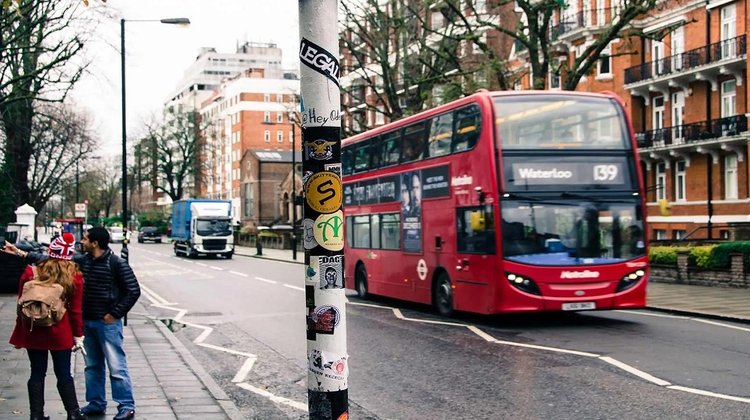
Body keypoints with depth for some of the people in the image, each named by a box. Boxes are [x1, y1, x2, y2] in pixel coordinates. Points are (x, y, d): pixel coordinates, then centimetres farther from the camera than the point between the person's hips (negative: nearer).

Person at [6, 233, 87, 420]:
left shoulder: (31, 273, -4)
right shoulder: (74, 276, -6)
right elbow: (75, 310, -4)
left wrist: (20, 333, 8)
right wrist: (78, 335, 5)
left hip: (33, 332, 1)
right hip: (61, 333, -1)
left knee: (37, 373, 9)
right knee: (64, 374, 9)